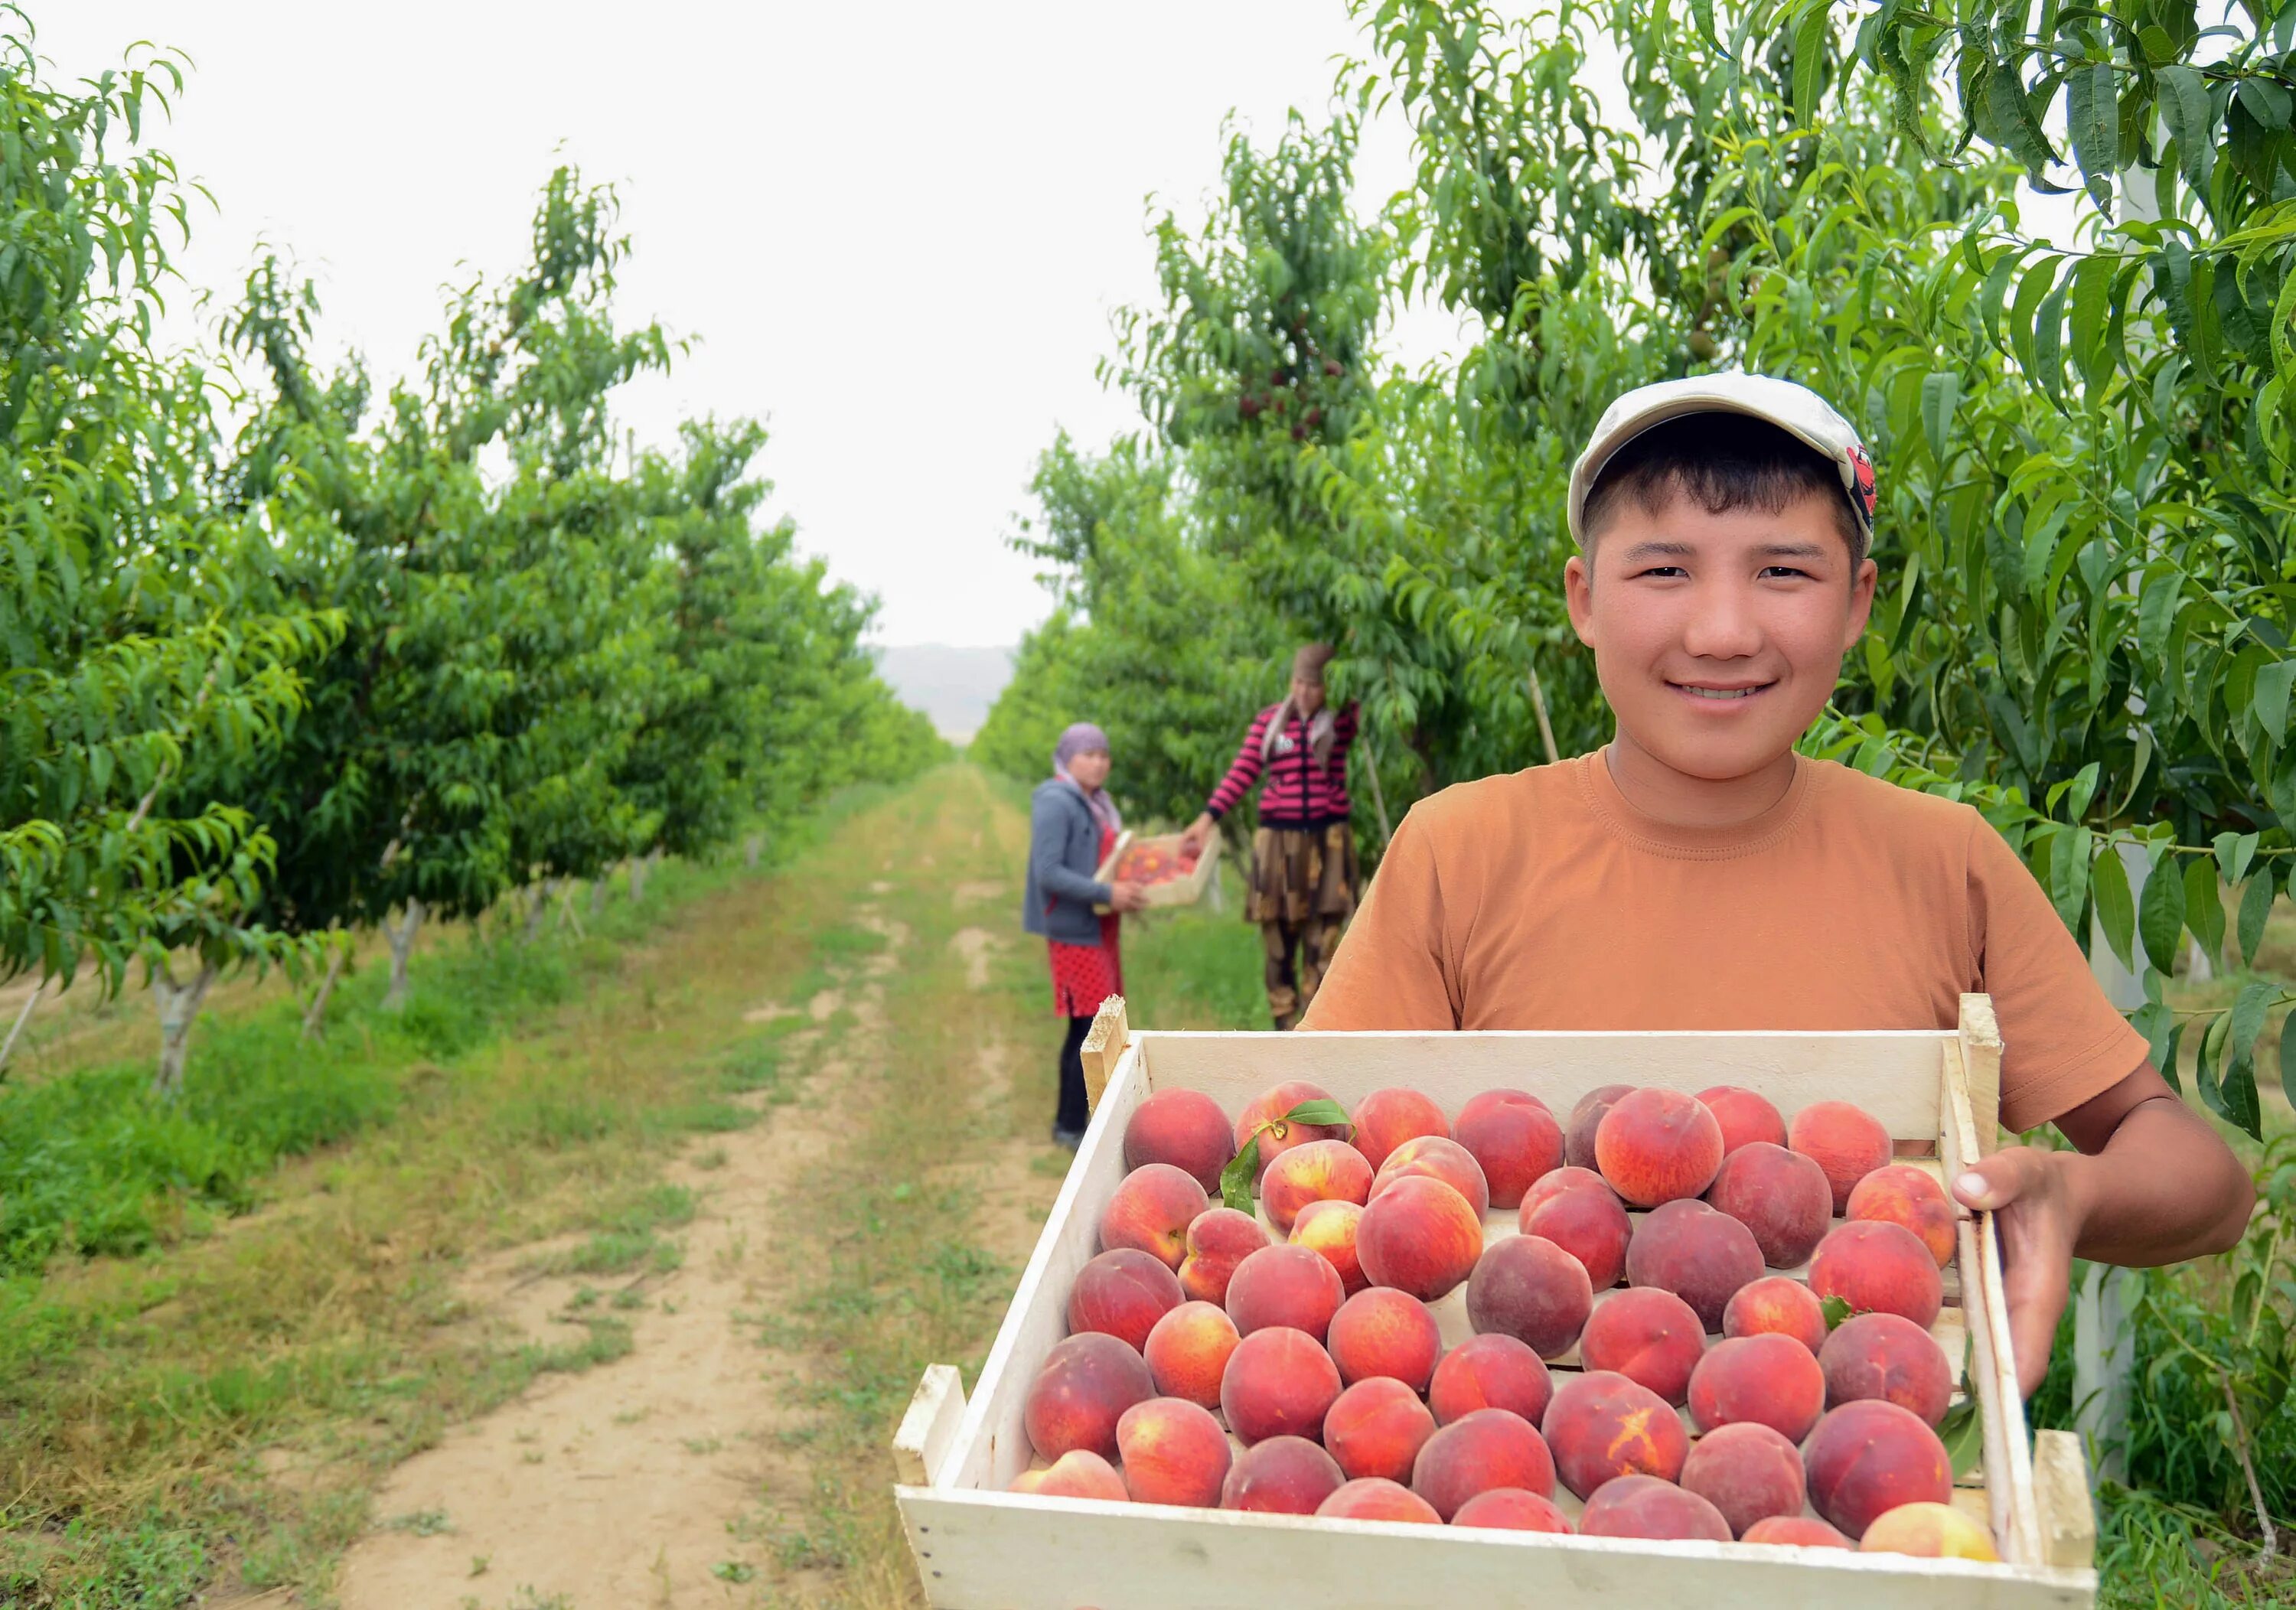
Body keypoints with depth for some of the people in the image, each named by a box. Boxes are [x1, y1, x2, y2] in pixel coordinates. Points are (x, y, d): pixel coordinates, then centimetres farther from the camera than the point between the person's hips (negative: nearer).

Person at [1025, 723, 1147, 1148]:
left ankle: (1068, 1120, 22)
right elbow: (1048, 873, -22)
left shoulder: (1097, 803, 13)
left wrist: (1128, 888, 5)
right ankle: (1071, 1126, 1)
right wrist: (1108, 894, -25)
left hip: (1099, 928, 9)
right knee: (1091, 1028, -8)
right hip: (1073, 929, -9)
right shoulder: (1055, 804, -15)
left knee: (1086, 1029, 13)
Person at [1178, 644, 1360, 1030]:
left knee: (1320, 951, -3)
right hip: (1278, 840, 1)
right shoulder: (1269, 720, 6)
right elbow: (1242, 772, 1)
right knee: (1279, 949, 3)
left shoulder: (1342, 719, 2)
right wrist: (1208, 818, -9)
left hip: (1328, 841, -1)